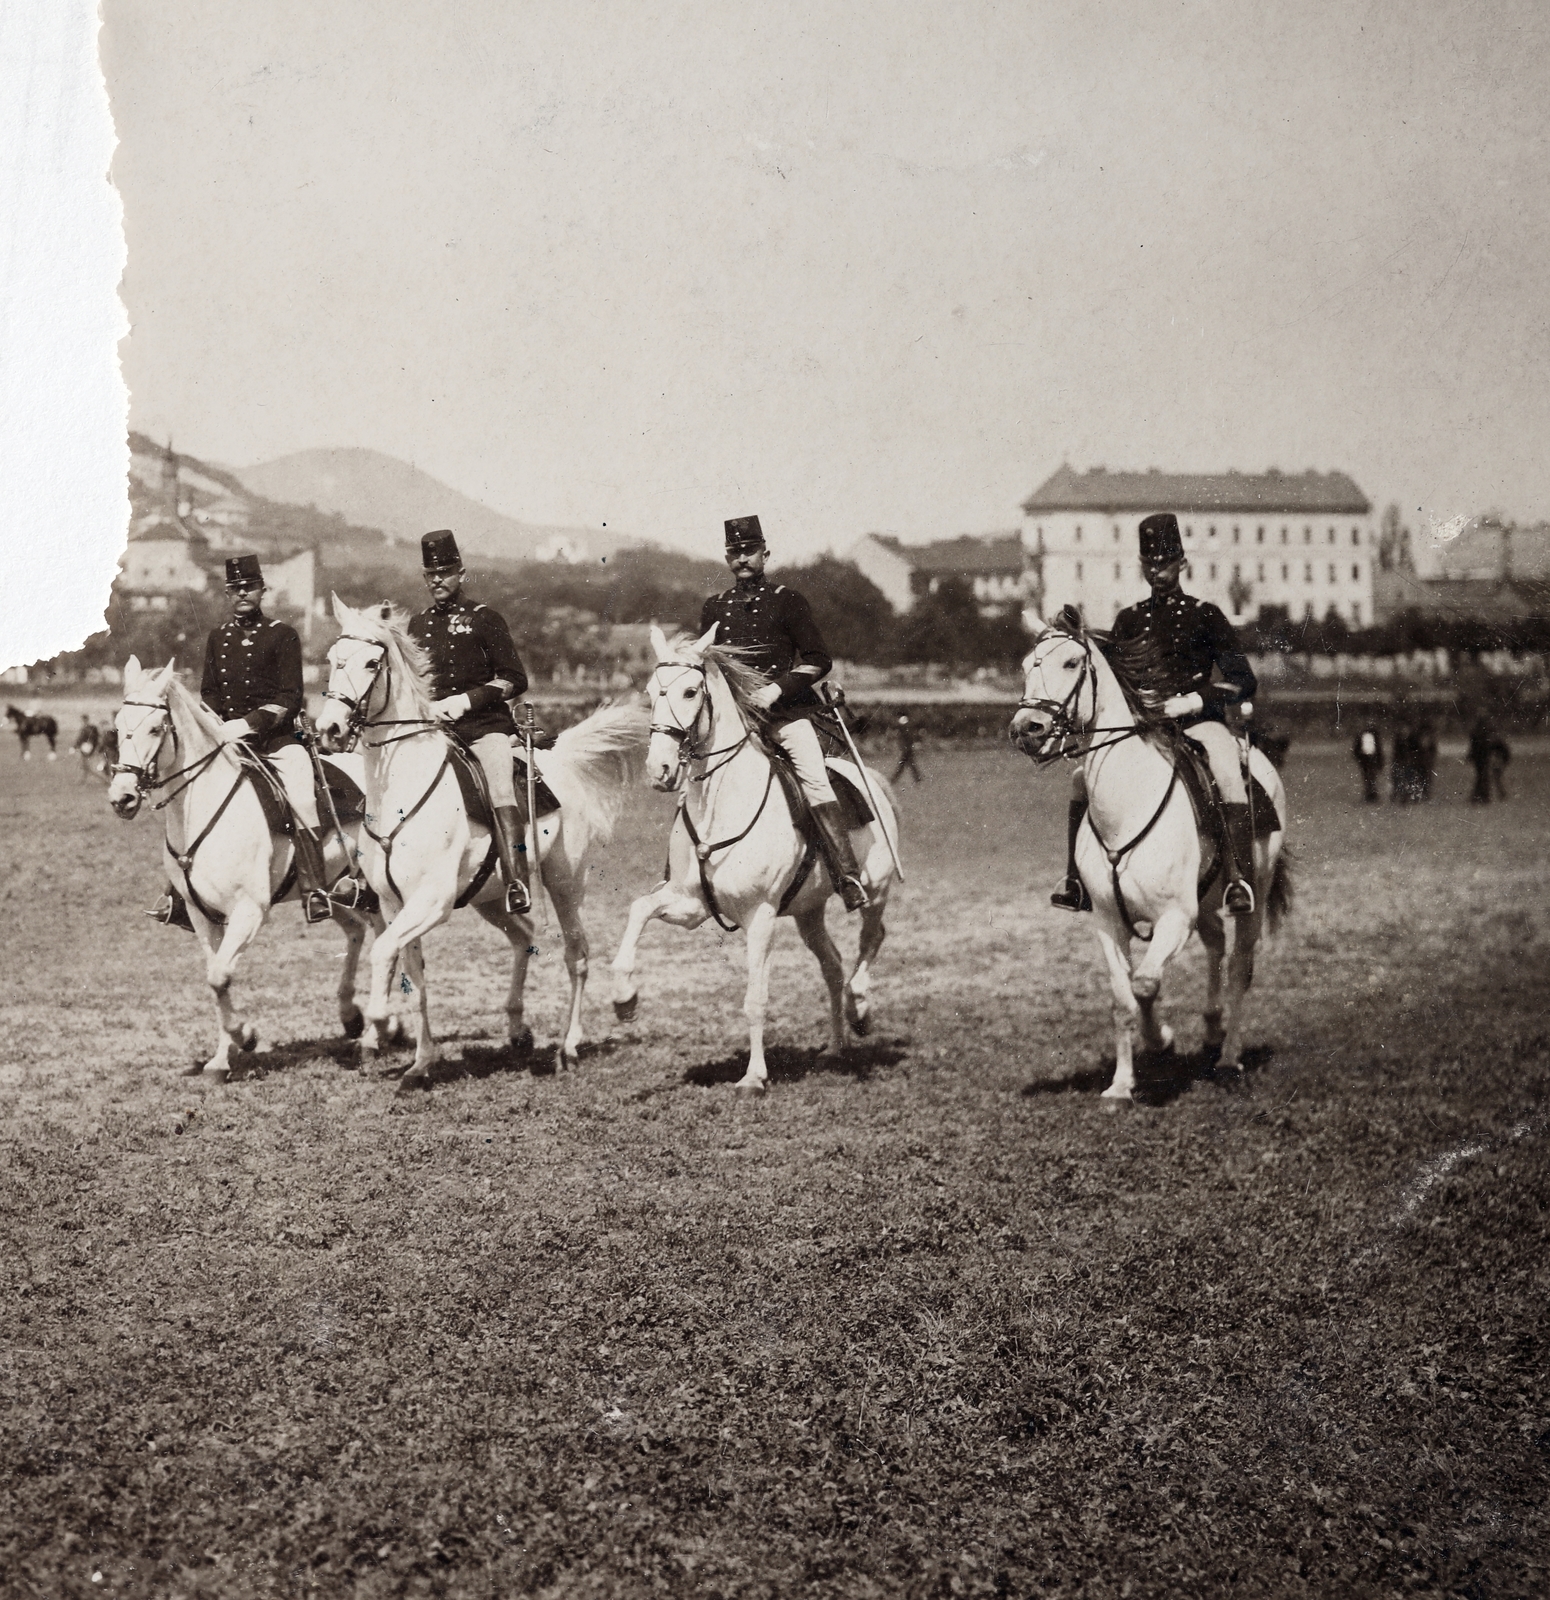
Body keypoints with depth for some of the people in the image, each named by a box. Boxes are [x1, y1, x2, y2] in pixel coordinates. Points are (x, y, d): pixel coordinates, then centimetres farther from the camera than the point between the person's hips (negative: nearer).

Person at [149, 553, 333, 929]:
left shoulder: (283, 635, 1)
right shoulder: (218, 637, 14)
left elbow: (289, 698, -6)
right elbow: (208, 693, 17)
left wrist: (250, 724, -18)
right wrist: (219, 729, -3)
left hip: (277, 737, -4)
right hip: (226, 739, 4)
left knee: (302, 797, -28)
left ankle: (314, 892, -29)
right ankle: (177, 893, 0)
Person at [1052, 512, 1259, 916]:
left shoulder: (1204, 615, 4)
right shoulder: (1128, 620, 16)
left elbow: (1243, 681, -3)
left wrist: (1190, 701, -18)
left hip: (1198, 721, -4)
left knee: (1228, 772, -34)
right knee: (1085, 774, -17)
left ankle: (1240, 881, -37)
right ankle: (1077, 882, -13)